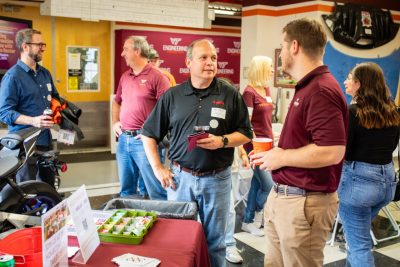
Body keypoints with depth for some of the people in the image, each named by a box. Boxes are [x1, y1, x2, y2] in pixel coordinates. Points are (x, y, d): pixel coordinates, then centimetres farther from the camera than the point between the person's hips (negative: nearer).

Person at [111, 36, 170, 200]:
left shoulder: (156, 76, -8)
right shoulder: (125, 77, 14)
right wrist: (115, 122, 12)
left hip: (144, 140, -7)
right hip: (123, 139, 7)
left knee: (155, 189, -2)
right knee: (126, 189, 17)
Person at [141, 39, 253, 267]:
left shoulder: (231, 95, -1)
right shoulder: (172, 96, 2)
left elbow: (246, 134, 2)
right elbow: (149, 134, 7)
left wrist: (222, 141, -16)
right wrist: (158, 168, 0)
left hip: (217, 179, -1)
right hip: (180, 177, 1)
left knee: (215, 241, 12)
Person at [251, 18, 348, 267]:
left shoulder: (321, 90, -20)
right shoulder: (308, 87, 13)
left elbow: (332, 151, -28)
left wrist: (282, 157, -17)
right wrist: (275, 153, 9)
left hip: (304, 203, -10)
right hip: (282, 197, 10)